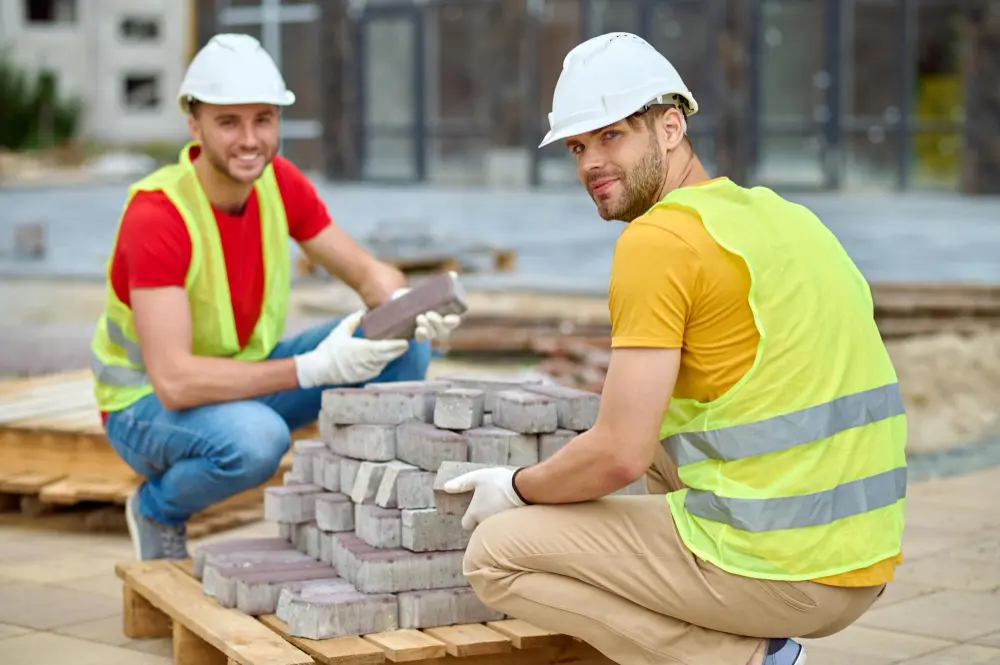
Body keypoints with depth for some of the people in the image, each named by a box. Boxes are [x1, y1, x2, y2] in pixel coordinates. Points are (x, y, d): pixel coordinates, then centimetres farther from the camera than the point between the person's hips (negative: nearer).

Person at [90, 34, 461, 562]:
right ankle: (158, 508, -6)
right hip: (148, 403, -6)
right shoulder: (155, 217, -29)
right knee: (256, 439, -39)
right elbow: (174, 382, -35)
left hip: (245, 379, 6)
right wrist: (312, 368, -40)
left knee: (403, 342, -11)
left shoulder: (279, 181, -8)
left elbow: (369, 273, -3)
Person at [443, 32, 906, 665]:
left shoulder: (657, 238, -12)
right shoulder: (785, 216, 14)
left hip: (772, 569, -9)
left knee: (495, 554, 3)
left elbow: (619, 454, -15)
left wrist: (518, 487, 5)